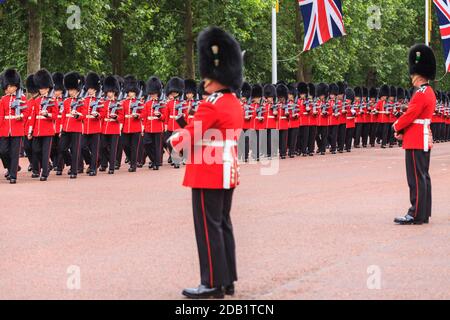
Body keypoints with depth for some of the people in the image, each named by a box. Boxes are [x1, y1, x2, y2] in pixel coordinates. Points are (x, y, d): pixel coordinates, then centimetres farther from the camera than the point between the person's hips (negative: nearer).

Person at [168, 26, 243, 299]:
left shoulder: (212, 105, -18)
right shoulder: (235, 104, 11)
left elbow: (189, 135, -15)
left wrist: (173, 140, 5)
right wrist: (193, 142, 13)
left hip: (209, 173, -9)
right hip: (228, 171, 9)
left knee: (209, 227, -4)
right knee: (223, 224, 14)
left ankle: (213, 284, 0)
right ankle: (228, 280, 18)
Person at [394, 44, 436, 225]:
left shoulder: (421, 94, -17)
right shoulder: (429, 92, 15)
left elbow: (409, 115, -18)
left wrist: (397, 127, 0)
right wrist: (403, 129, 6)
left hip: (416, 142, -10)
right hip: (425, 140, 10)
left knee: (416, 178, -8)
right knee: (423, 176, 12)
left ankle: (416, 215, -7)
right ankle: (424, 214, 17)